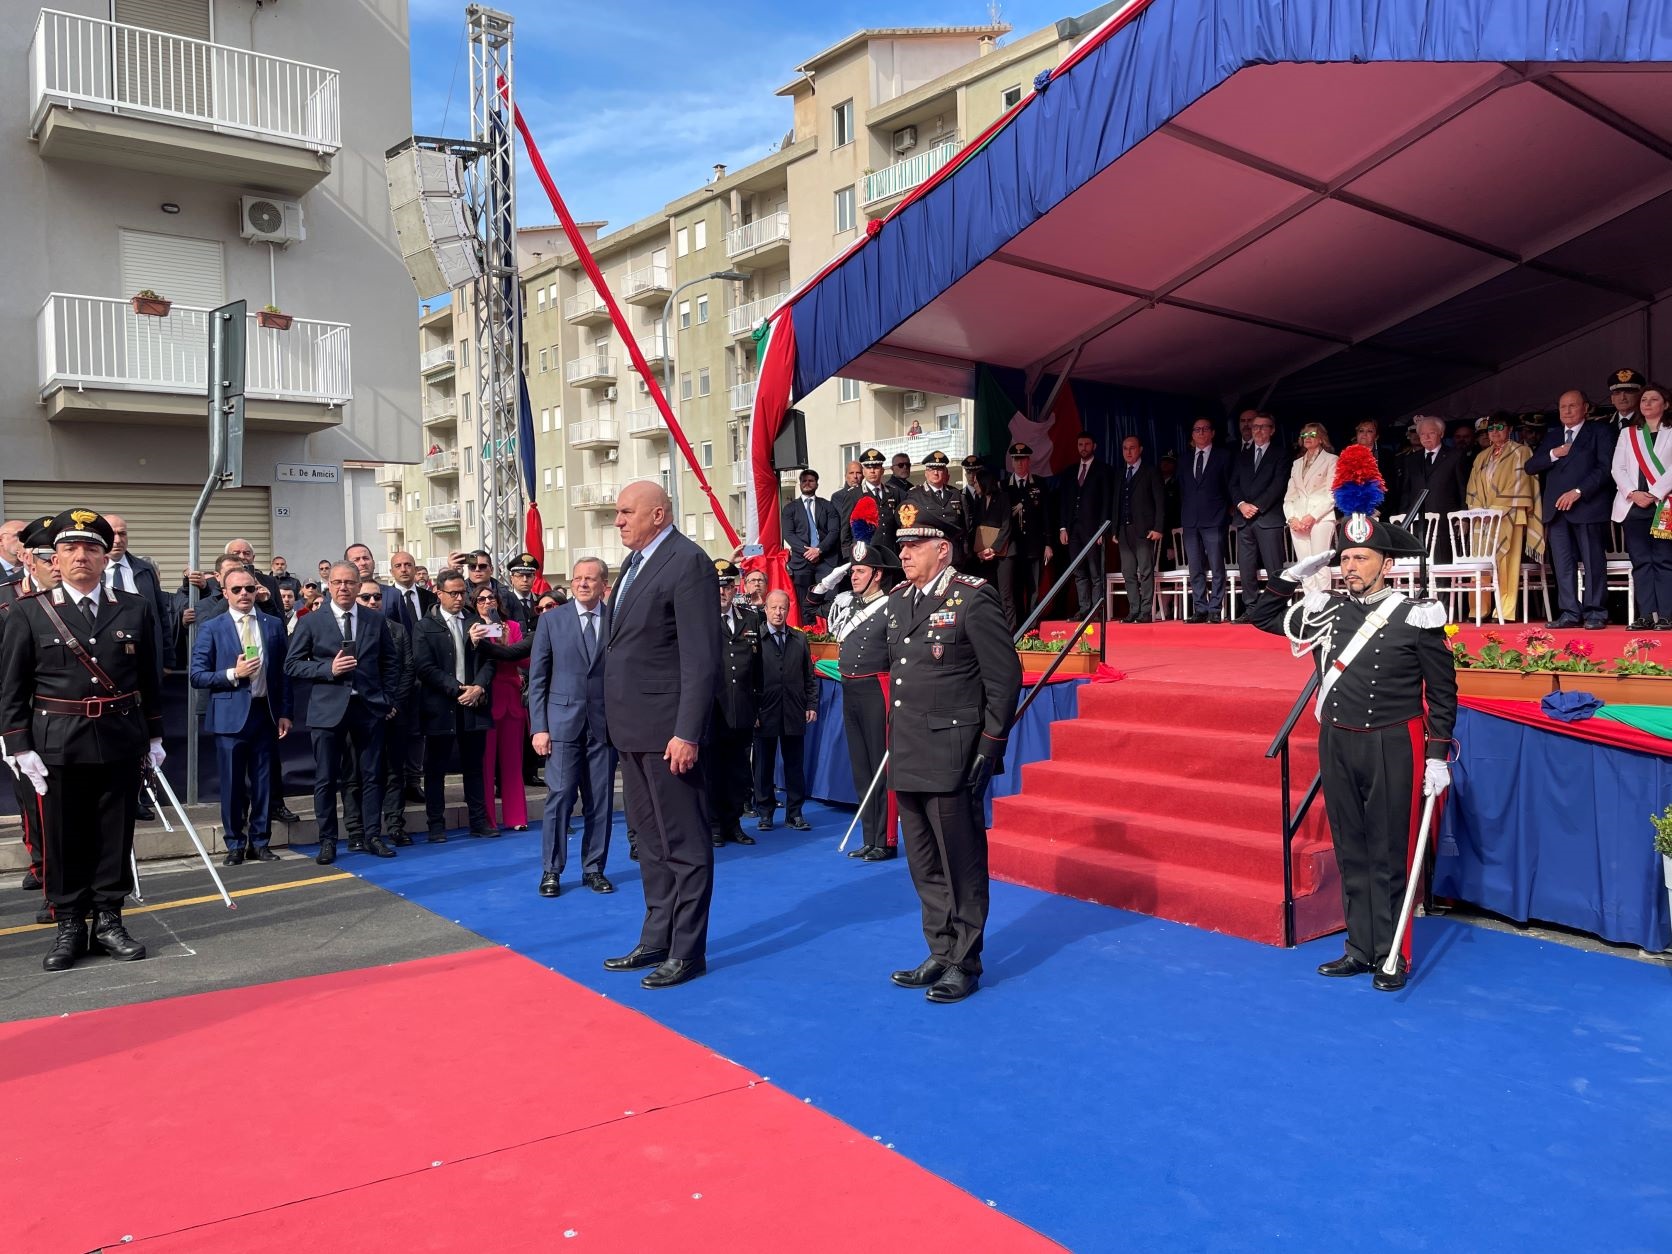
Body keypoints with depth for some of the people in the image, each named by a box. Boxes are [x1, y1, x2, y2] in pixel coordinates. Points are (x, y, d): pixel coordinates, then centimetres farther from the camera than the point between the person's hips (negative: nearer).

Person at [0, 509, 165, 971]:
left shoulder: (135, 609, 4)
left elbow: (149, 679, 9)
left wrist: (154, 737, 9)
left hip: (120, 742, 1)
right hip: (58, 745, -1)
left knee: (115, 834, 7)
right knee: (63, 837, 6)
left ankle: (108, 921, 19)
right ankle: (69, 927, 17)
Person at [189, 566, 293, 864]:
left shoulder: (273, 625, 8)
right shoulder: (211, 629, 0)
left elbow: (282, 672, 9)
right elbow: (198, 676, -3)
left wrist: (284, 712, 5)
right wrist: (233, 674, -17)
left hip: (265, 712, 2)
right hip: (231, 715, -2)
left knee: (263, 782, 8)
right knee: (232, 784, 5)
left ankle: (259, 843, 19)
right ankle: (235, 845, 17)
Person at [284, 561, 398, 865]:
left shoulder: (376, 621, 7)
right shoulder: (312, 622, 0)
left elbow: (388, 663, 15)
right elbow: (292, 664, -1)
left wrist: (385, 697, 5)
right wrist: (328, 669, -14)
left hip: (369, 707, 2)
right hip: (327, 709, -2)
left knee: (372, 776, 6)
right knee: (326, 779, 3)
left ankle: (372, 836, 15)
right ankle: (327, 841, 13)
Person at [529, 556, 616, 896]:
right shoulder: (551, 620, 4)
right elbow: (537, 678, 3)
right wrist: (539, 727, -3)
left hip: (604, 724, 1)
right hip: (563, 721, -1)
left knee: (600, 800, 6)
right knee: (560, 796, -2)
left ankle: (593, 869, 18)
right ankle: (551, 870, 11)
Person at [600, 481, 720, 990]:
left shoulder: (687, 562, -14)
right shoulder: (635, 561, 14)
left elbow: (701, 658, -19)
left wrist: (687, 733, -23)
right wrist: (619, 719, 12)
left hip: (666, 730, -9)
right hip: (633, 728, 9)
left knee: (684, 845, 2)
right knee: (651, 842, 17)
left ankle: (686, 951, 12)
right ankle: (656, 940, 29)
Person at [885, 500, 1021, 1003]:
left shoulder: (973, 599, -11)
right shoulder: (898, 601, 11)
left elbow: (1005, 677, -11)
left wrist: (989, 747, -12)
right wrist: (896, 739, 16)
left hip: (953, 760, -7)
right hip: (908, 759, 8)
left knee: (961, 865, 3)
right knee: (926, 866, 16)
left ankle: (964, 963, 16)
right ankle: (940, 954, 29)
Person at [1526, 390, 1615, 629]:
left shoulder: (1599, 432, 6)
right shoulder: (1552, 437, 21)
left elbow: (1605, 467, -5)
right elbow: (1530, 467, 14)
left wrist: (1578, 492, -15)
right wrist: (1553, 454, -3)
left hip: (1587, 505, -5)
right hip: (1556, 509, 5)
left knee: (1593, 562, -4)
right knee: (1563, 564, 2)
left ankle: (1595, 613, 0)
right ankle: (1569, 612, 4)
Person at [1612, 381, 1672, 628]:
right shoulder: (1627, 433, 17)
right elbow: (1618, 469, 7)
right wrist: (1633, 493, -8)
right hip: (1632, 505, 3)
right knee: (1641, 562, 1)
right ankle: (1646, 615, 0)